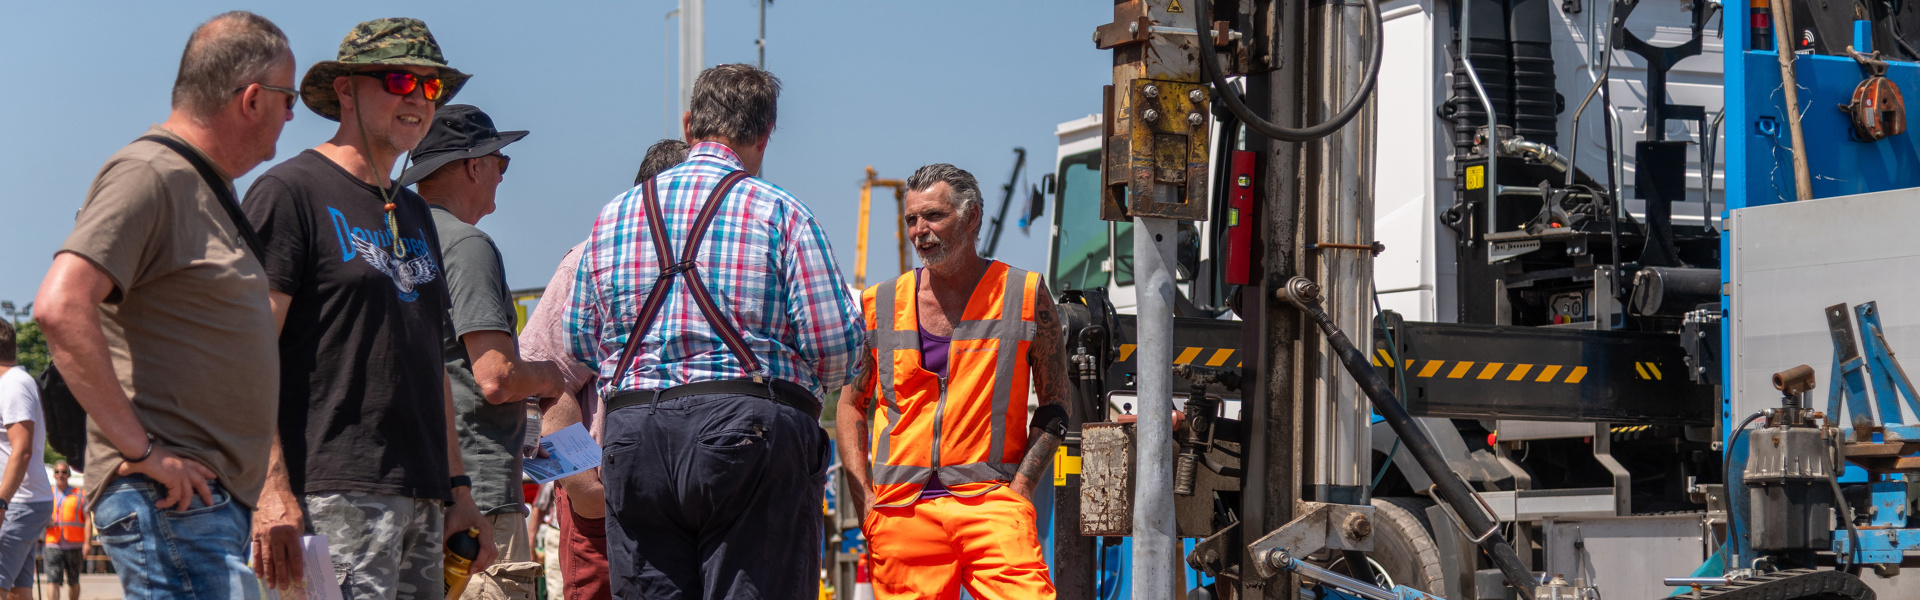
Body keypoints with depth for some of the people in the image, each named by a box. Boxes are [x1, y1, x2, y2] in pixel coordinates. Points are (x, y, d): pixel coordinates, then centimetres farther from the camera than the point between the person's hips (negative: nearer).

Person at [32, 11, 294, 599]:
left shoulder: (208, 188, 21)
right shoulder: (148, 175, -10)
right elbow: (61, 308, -23)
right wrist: (141, 448, -22)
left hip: (216, 497, 10)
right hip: (172, 501, -10)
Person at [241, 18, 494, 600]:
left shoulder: (414, 215, 23)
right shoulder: (291, 191, -2)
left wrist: (457, 488, 19)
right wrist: (272, 487, -19)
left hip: (421, 500, 8)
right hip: (336, 492, -8)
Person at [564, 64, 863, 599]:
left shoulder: (612, 215, 12)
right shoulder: (780, 214, -2)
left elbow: (581, 343, 17)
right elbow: (835, 348, -6)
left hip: (632, 436, 4)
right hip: (751, 429, -4)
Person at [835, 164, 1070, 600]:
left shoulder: (1025, 295, 6)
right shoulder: (881, 306, 11)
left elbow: (1054, 407, 9)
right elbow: (851, 405, 18)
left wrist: (1019, 489, -4)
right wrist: (863, 499, 5)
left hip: (991, 500, -2)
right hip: (901, 510, 2)